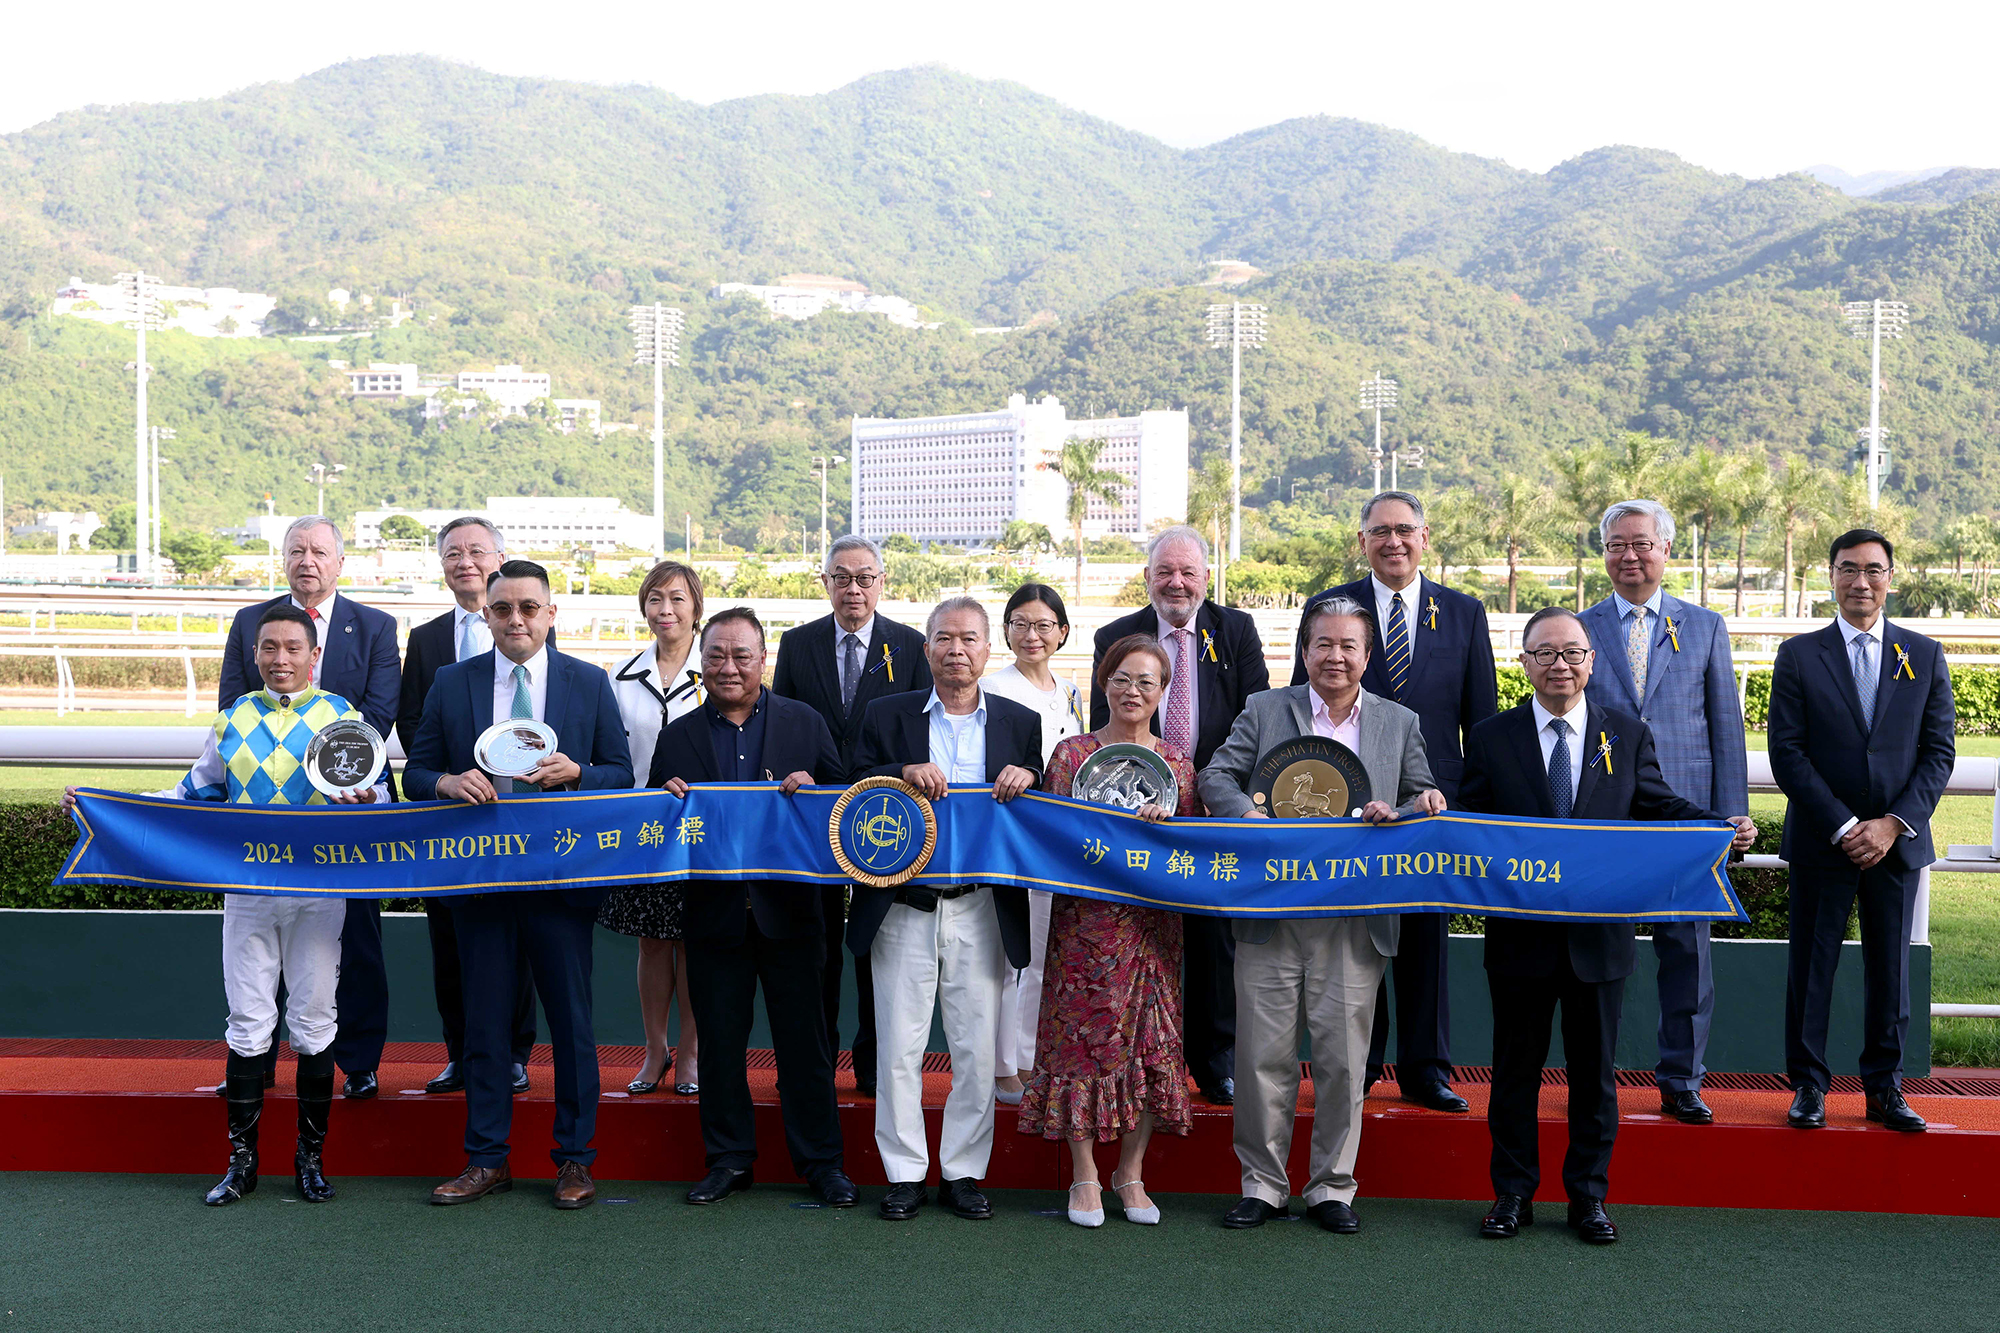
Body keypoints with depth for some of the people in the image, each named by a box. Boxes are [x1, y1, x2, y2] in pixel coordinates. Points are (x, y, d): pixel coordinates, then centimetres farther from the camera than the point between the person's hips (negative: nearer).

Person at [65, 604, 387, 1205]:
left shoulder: (341, 715, 3)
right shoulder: (234, 719, 11)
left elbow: (379, 785, 3)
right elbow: (193, 793, 16)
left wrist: (365, 797, -21)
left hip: (319, 890, -2)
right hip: (246, 887, 2)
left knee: (313, 1022, 4)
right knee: (248, 1023, 5)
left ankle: (311, 1156, 17)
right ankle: (242, 1160, 16)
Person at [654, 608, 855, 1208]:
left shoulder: (804, 723, 4)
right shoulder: (678, 736, 7)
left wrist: (810, 792, -16)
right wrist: (668, 800, -12)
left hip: (788, 910, -1)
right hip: (714, 914, 2)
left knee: (804, 1041, 5)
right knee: (720, 1042, 10)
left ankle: (821, 1161, 17)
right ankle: (729, 1159, 24)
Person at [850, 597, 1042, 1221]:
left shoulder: (1020, 723, 10)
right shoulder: (887, 715, 7)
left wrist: (1027, 777, -11)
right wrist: (905, 772, -17)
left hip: (979, 910, 1)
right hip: (903, 906, 0)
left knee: (977, 1047, 4)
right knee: (899, 1045, 3)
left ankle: (964, 1172, 19)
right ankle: (905, 1174, 16)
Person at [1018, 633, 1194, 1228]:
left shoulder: (1177, 763, 9)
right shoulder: (1071, 753, 3)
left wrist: (1164, 820, -11)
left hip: (1153, 926, 2)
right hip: (1086, 922, -2)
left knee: (1150, 1042, 3)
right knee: (1083, 1037, 0)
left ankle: (1131, 1173, 18)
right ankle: (1085, 1177, 12)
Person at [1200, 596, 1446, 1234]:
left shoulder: (1400, 722, 12)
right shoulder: (1264, 710, 8)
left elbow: (1423, 800, 12)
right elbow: (1216, 777, 4)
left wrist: (1402, 813, -11)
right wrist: (1248, 813, -16)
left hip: (1356, 922, 1)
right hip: (1271, 915, -1)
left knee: (1343, 1057, 5)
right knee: (1264, 1055, 4)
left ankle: (1332, 1188, 19)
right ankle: (1262, 1186, 17)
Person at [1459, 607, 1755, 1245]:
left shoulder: (1629, 734, 6)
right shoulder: (1490, 738, 2)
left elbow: (1658, 805, 5)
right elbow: (1469, 824, 1)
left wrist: (1724, 826, -11)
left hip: (1601, 935, 1)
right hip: (1520, 933, -1)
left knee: (1595, 1070, 10)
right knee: (1516, 1067, 9)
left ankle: (1588, 1197, 24)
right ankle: (1513, 1194, 22)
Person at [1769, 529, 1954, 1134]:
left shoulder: (1925, 656, 8)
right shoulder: (1798, 655, 2)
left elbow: (1939, 752, 4)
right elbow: (1786, 752, -4)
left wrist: (1893, 823, -9)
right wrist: (1843, 827, -11)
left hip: (1898, 841, 2)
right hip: (1820, 842, -1)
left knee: (1890, 969, 7)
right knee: (1811, 966, 3)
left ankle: (1884, 1088, 19)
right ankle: (1808, 1087, 13)